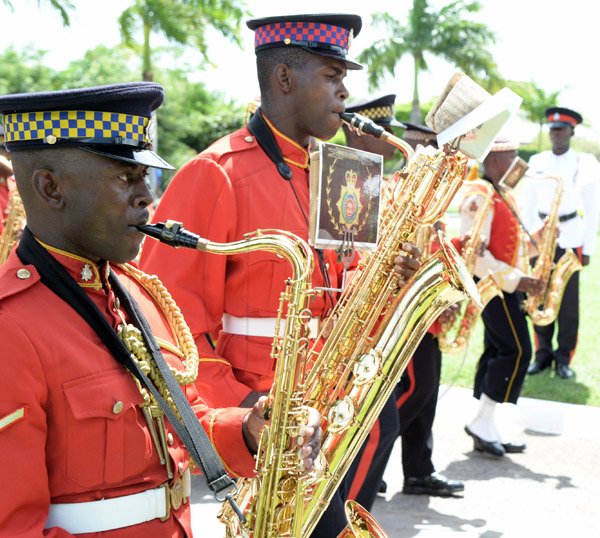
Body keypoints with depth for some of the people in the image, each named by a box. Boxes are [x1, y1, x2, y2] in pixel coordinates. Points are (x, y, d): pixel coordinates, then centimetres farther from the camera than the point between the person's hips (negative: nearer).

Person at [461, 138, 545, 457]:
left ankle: (486, 430, 12)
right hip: (492, 286, -10)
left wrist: (537, 239, 2)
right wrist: (516, 280, -23)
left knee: (496, 352, 9)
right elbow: (475, 254, -22)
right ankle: (482, 422, -4)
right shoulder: (479, 198, -15)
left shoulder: (502, 197, 16)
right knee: (517, 351, -11)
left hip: (504, 285, 10)